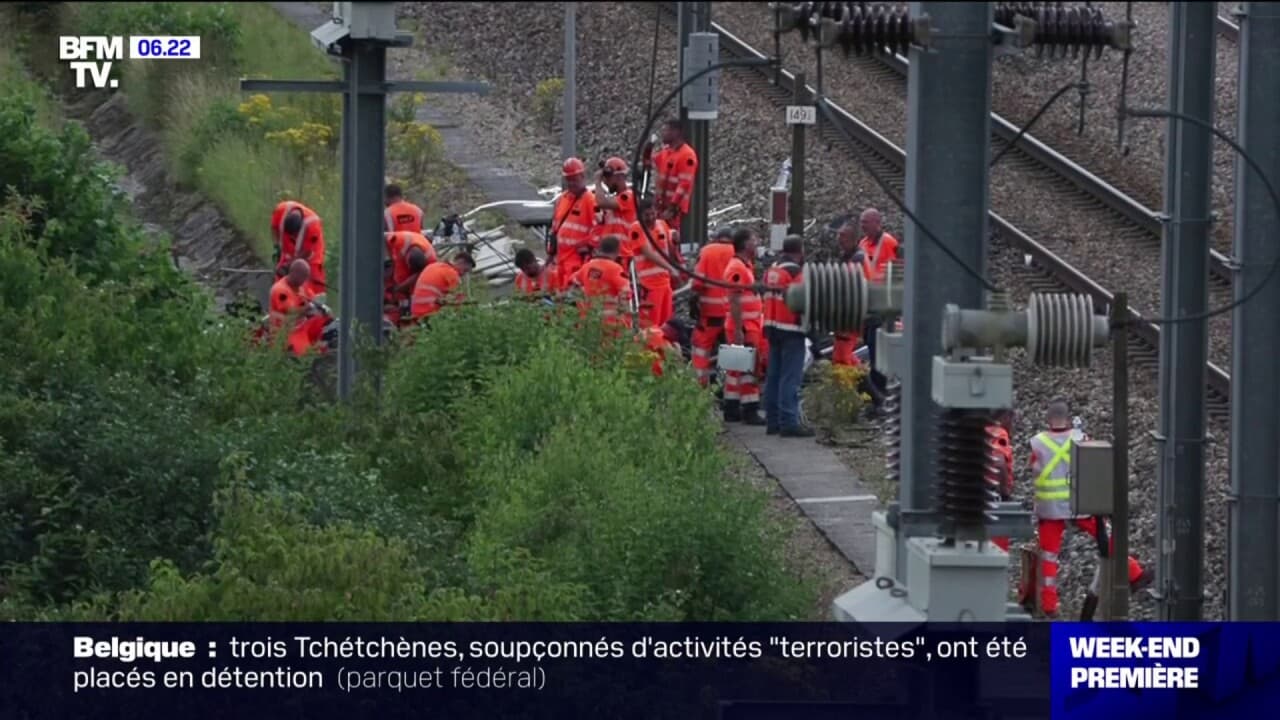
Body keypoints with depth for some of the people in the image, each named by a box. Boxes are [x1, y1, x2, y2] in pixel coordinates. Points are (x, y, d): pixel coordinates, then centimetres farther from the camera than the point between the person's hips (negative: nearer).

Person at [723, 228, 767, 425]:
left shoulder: (744, 266, 18)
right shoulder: (738, 268, -15)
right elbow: (735, 301, -21)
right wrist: (739, 330, -25)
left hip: (749, 327, 11)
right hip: (744, 328, -11)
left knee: (737, 368, 12)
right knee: (749, 368, -10)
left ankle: (732, 409, 16)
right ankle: (749, 410, -11)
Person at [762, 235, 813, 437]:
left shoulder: (772, 270, 14)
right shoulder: (795, 272, -13)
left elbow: (769, 296, 14)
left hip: (772, 327, 9)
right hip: (791, 329, -9)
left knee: (774, 375, 13)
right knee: (791, 377, -9)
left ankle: (772, 421, 17)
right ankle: (789, 422, -12)